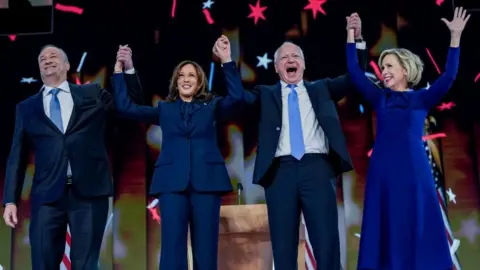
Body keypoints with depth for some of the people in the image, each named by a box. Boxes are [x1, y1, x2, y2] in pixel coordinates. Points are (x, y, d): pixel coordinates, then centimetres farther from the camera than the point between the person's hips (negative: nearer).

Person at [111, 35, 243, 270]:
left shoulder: (211, 106, 14)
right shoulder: (165, 109, 17)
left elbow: (236, 96, -4)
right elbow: (125, 107, 9)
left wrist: (226, 60, -9)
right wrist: (119, 70, 6)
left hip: (207, 180, 0)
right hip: (172, 181, 1)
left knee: (206, 247, 1)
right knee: (172, 246, -5)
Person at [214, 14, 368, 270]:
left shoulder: (321, 89, 20)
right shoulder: (266, 94, 18)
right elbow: (240, 96, 2)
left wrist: (357, 40, 1)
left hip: (316, 167, 0)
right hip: (280, 170, 0)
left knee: (327, 241, -2)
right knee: (283, 244, 3)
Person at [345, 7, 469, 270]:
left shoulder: (422, 98, 4)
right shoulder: (380, 99, 10)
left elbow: (447, 77, -10)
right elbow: (354, 73, 4)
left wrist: (455, 37, -16)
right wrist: (351, 35, 2)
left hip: (414, 170, -2)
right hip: (383, 171, 2)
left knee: (417, 229, 3)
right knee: (386, 231, 5)